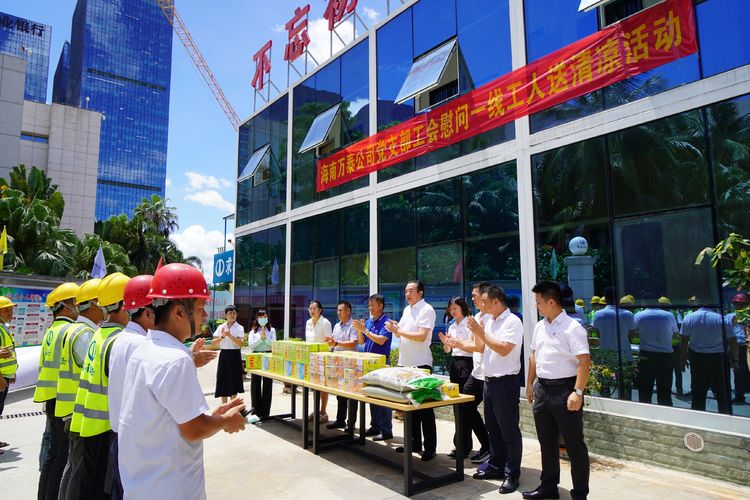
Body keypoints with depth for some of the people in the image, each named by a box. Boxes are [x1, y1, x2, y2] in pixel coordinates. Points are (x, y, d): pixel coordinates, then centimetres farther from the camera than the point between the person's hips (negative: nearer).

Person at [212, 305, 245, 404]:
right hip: (224, 355, 3)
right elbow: (214, 343, 1)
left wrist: (230, 335, -23)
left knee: (234, 381, 2)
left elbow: (241, 344, -14)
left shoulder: (239, 328, -3)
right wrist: (222, 336, -16)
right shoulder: (221, 327, 6)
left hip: (235, 355, -3)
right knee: (223, 380, 7)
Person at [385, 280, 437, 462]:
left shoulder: (427, 310, -12)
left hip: (420, 364, -8)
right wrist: (395, 329, -4)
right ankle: (414, 442, 28)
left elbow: (421, 336, -21)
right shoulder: (407, 309, 13)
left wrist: (398, 331, -19)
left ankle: (430, 448, 9)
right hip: (405, 362, 8)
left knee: (424, 406, 0)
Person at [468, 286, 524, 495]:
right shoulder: (488, 320, 9)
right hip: (489, 380, 8)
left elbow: (504, 349, -25)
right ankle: (495, 466, 31)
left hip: (505, 382, -8)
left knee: (509, 430, 2)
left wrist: (481, 333, -18)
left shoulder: (512, 322, -15)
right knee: (493, 427, 18)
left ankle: (512, 475, 13)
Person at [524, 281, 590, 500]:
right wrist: (530, 384, 18)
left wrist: (578, 393, -23)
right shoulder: (539, 327, 9)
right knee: (547, 442, 18)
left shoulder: (572, 328, -14)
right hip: (542, 388, 8)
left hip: (564, 389, -8)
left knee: (574, 444, 5)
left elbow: (584, 362, -18)